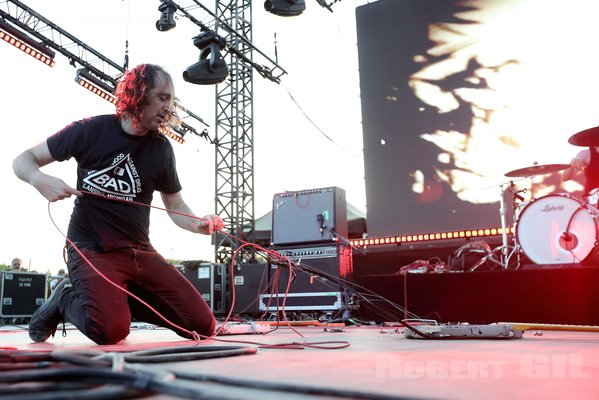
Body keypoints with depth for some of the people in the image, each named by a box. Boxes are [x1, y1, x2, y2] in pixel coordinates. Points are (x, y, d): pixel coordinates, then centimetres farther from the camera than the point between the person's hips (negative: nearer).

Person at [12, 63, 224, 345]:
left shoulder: (161, 148, 4)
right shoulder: (91, 130, -7)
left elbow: (176, 206, 10)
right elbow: (23, 160, 2)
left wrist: (199, 224, -12)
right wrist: (40, 180, -22)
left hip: (140, 251, 5)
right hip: (91, 248, -4)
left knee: (203, 327, -5)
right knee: (111, 331, -30)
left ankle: (117, 300, 13)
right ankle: (66, 299, 5)